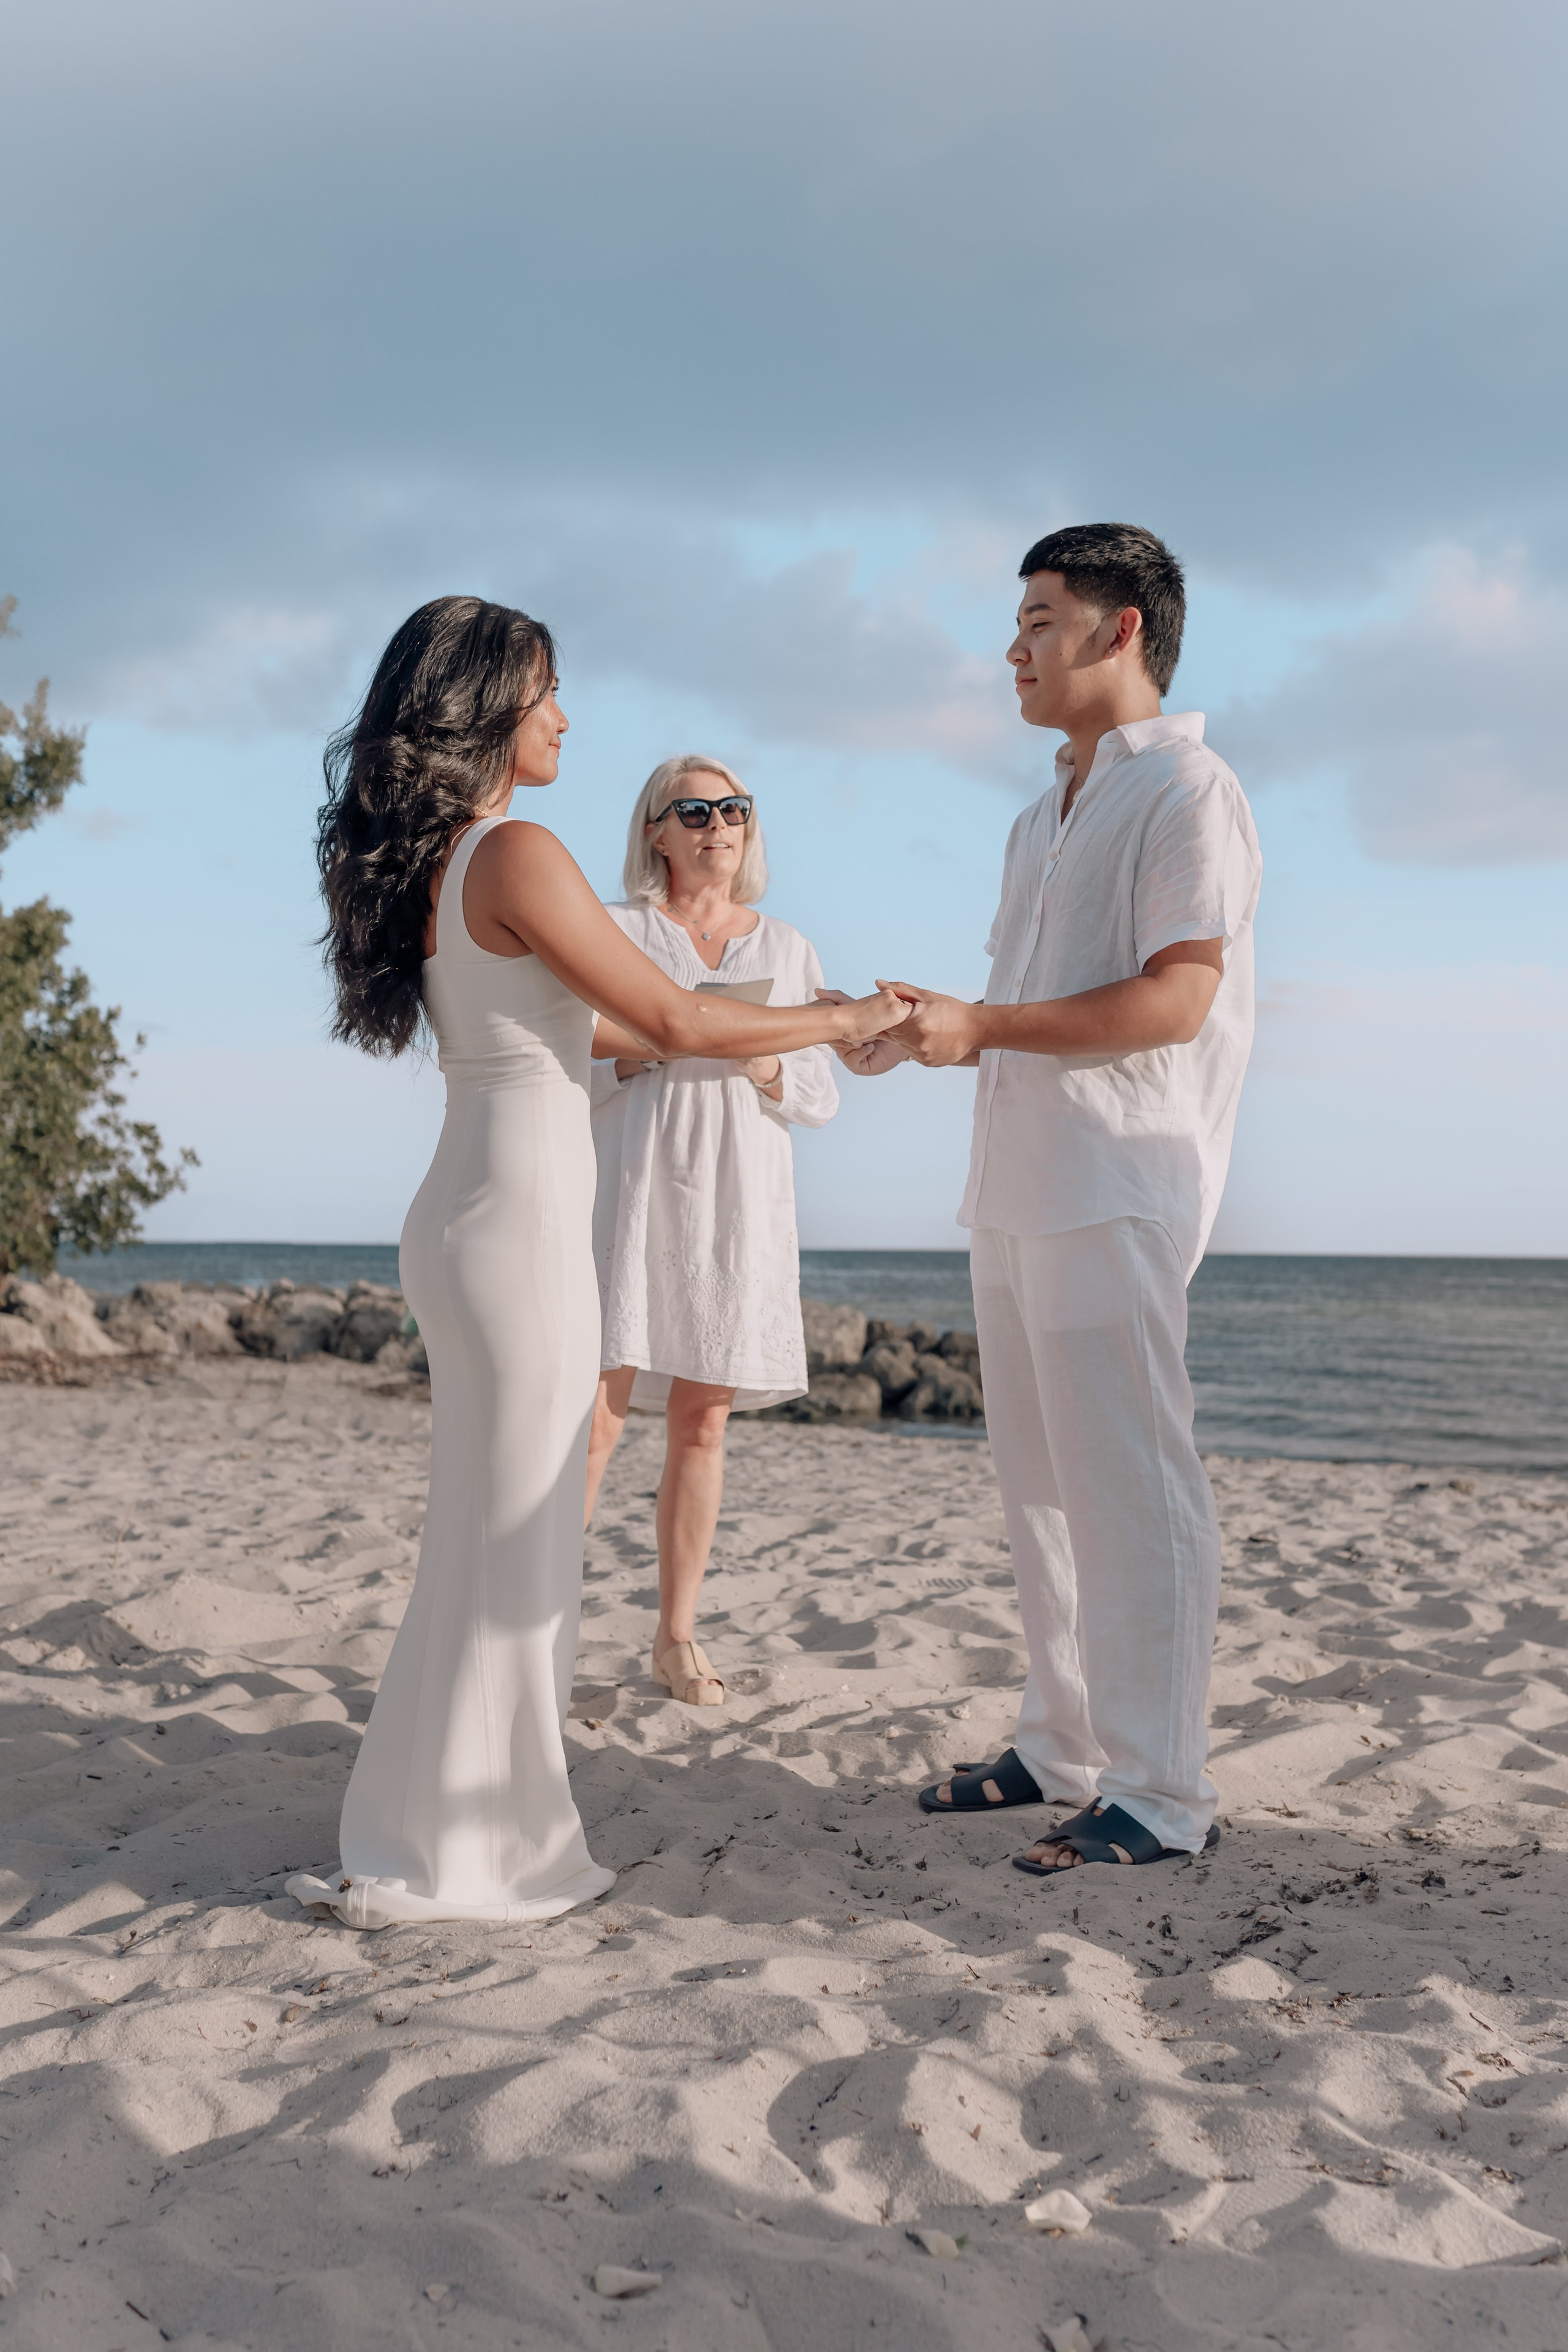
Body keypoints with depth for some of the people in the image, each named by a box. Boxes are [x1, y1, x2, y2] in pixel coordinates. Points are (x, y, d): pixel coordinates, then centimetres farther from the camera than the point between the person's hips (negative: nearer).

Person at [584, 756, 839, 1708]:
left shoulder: (786, 948, 13)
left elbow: (822, 1096, 12)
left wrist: (764, 1065, -8)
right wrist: (640, 1051, -15)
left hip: (739, 1200, 3)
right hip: (629, 1183, -3)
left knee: (703, 1419, 5)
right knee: (597, 1411, -11)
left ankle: (678, 1635, 14)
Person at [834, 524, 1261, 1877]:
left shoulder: (1186, 791, -6)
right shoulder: (1045, 822, 23)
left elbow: (1173, 1001, -17)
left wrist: (978, 1026, -21)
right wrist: (911, 1034, 10)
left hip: (1117, 1193, -9)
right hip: (1019, 1193, 9)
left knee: (1129, 1491, -8)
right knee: (1041, 1487, 12)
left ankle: (1161, 1794, -2)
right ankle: (1066, 1750, 22)